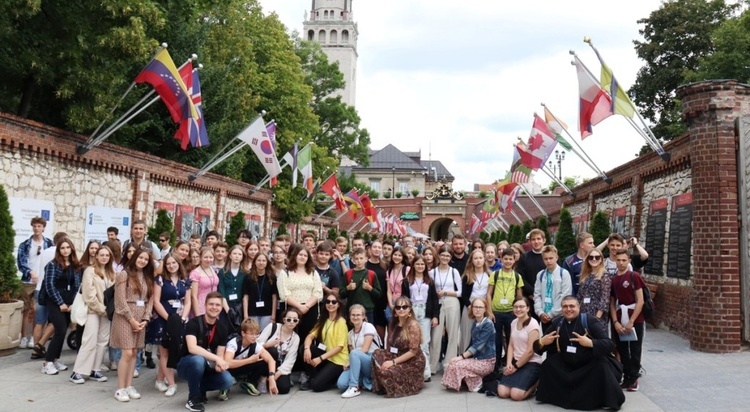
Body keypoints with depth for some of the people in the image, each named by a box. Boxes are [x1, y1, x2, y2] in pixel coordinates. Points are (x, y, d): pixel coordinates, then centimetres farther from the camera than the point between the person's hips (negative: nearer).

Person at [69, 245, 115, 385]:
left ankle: (95, 370, 14)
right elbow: (89, 294, -13)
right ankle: (77, 372, -3)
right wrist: (101, 309, -11)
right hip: (93, 310, -6)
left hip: (106, 311, 6)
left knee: (102, 341, 7)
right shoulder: (90, 271, -7)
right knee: (90, 341, -10)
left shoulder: (111, 273, 11)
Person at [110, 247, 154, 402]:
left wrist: (145, 319, -3)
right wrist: (132, 319, -13)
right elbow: (121, 300, -11)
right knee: (127, 353, -9)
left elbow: (150, 299, 9)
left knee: (134, 353, 7)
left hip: (141, 318, 6)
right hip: (125, 317, -6)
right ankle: (120, 389, 0)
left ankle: (129, 386, 15)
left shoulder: (147, 277, 13)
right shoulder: (124, 274, -6)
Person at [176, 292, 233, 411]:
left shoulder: (222, 327, -3)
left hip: (207, 368, 4)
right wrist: (216, 358, -37)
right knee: (198, 360, -39)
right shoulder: (194, 323, -19)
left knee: (227, 380, -24)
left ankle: (201, 388, 7)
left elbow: (220, 354, -3)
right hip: (187, 365, -4)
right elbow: (192, 348, -33)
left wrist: (219, 364, -27)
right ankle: (193, 397, -16)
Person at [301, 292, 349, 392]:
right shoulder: (323, 320, 9)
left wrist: (320, 358, -22)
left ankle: (330, 377, 10)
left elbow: (339, 346, -17)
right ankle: (312, 378, -1)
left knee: (316, 385, -21)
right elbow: (310, 336, -3)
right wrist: (307, 348, -25)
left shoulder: (341, 322, -12)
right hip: (326, 356, 7)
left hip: (338, 360, -6)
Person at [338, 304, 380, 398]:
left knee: (355, 353, -36)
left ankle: (354, 388, -28)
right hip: (358, 363, 5)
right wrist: (349, 363, -11)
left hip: (373, 361, -5)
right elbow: (351, 352, 12)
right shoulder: (350, 333, 15)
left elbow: (365, 349, -12)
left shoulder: (368, 327, -4)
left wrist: (350, 362, -12)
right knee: (341, 384, -23)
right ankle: (364, 381, 4)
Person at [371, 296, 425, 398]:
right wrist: (388, 359, -12)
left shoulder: (413, 324, -14)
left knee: (386, 372, -28)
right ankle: (381, 387, -3)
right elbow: (389, 347, 9)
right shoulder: (393, 324, 8)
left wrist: (393, 362, -20)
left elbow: (413, 351, -19)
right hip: (397, 358, 7)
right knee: (377, 353, -17)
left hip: (413, 362, -7)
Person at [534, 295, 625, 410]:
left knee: (602, 366, -32)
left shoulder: (589, 321, -15)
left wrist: (590, 343, -40)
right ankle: (566, 397, 8)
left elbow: (610, 344, -23)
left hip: (590, 365, -4)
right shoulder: (557, 323, -2)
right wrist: (541, 342, -22)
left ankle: (610, 401, -9)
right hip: (567, 365, 4)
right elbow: (539, 345, 3)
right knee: (548, 365, -13)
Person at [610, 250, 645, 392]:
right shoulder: (613, 280, 8)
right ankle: (626, 376, 20)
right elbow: (612, 303, 9)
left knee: (635, 351, 4)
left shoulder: (634, 276, -6)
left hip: (635, 321, -4)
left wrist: (631, 321, -13)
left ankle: (633, 378, 13)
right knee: (622, 351, 9)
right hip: (619, 322, 4)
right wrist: (615, 322, -3)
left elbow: (640, 301, -9)